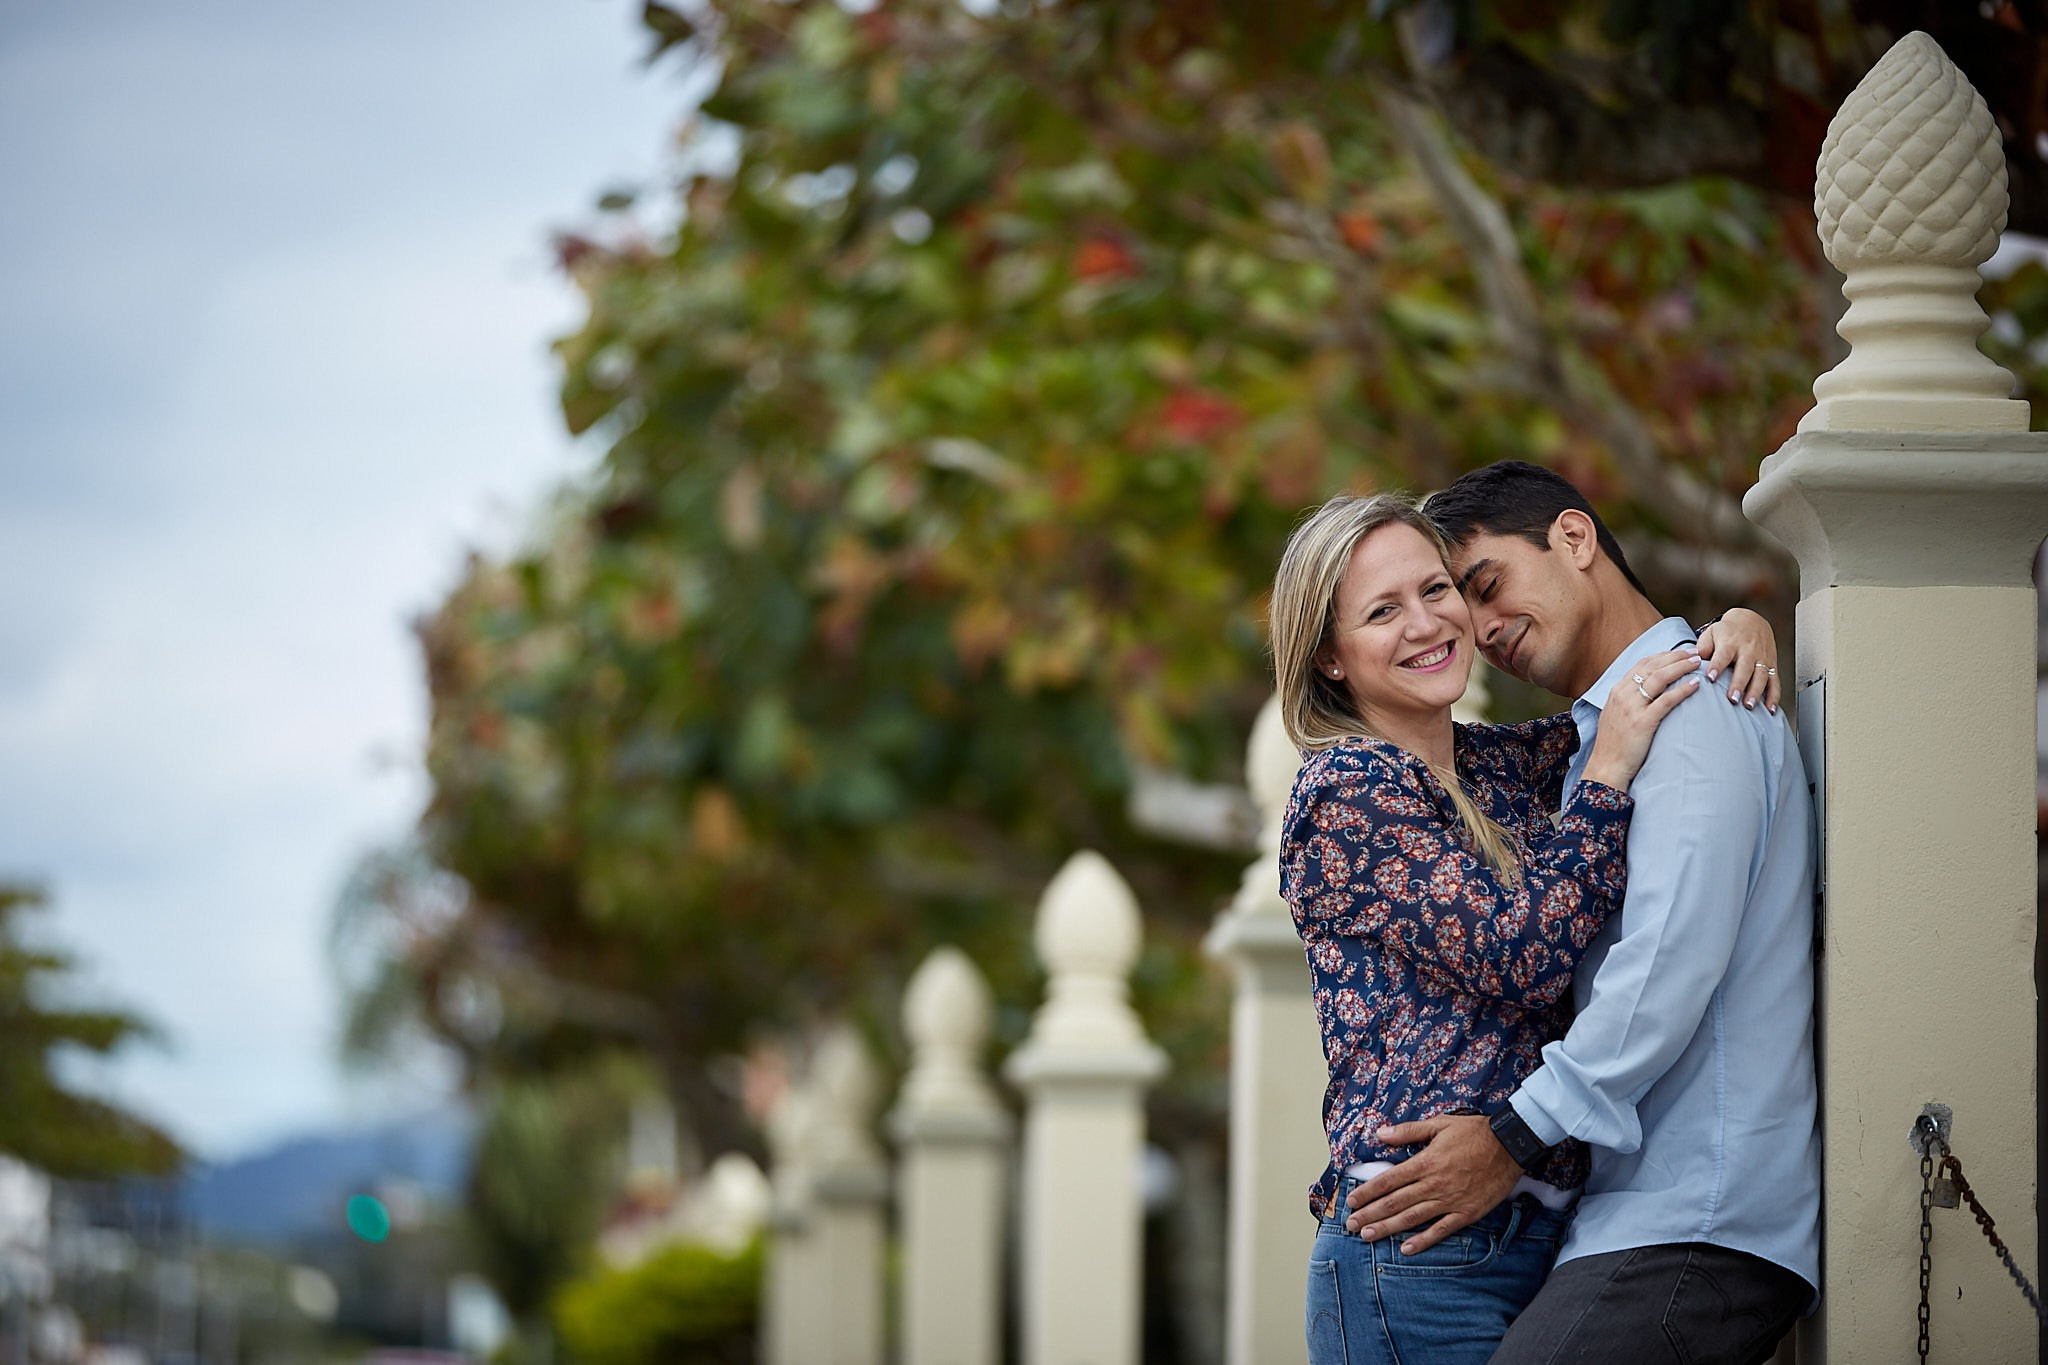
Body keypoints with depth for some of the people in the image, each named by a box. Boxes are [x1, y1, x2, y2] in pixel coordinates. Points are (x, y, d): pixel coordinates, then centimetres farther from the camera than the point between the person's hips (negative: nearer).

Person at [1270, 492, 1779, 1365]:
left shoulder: (1498, 764, 15)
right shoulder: (1347, 791, -8)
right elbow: (1521, 957, -16)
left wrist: (1737, 627, 6)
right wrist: (1608, 773, -12)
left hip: (1536, 1227, 8)